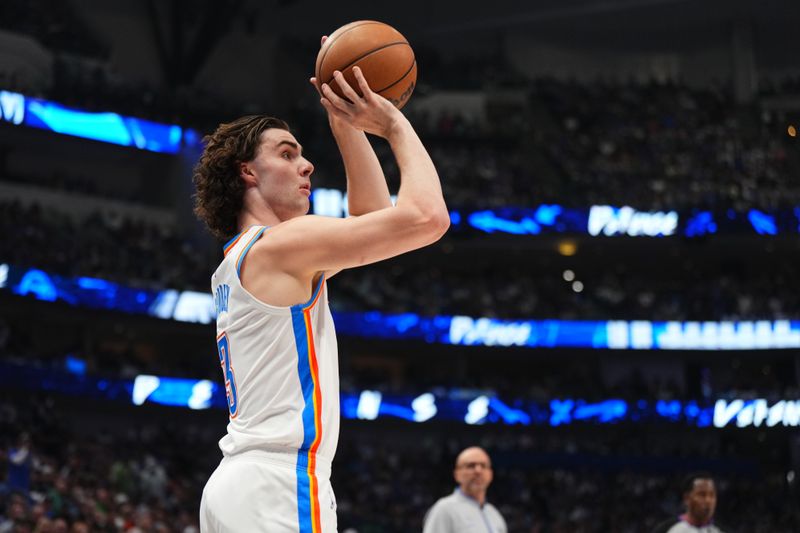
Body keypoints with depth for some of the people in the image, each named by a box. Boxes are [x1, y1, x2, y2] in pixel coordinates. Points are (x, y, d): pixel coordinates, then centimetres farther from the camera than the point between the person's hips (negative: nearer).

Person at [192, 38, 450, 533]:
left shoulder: (240, 261, 22)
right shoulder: (280, 243, -7)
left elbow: (373, 215, 29)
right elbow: (426, 216, -16)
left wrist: (347, 126, 21)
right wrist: (394, 124, -1)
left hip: (240, 486, 10)